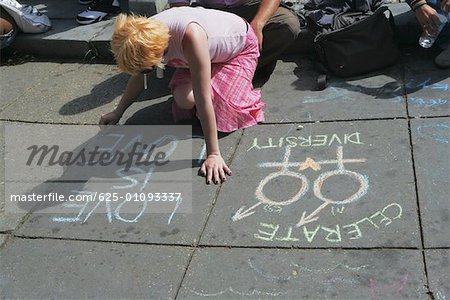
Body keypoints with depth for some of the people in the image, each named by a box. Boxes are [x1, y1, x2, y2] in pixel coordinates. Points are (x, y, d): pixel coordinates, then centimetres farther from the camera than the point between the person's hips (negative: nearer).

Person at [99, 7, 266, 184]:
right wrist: (117, 113, 1)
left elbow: (203, 100, -43)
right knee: (184, 99, -20)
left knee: (224, 119, -18)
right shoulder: (146, 34, -25)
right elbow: (138, 76, -3)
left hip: (240, 48, -5)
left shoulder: (190, 36, -45)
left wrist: (213, 154, -40)